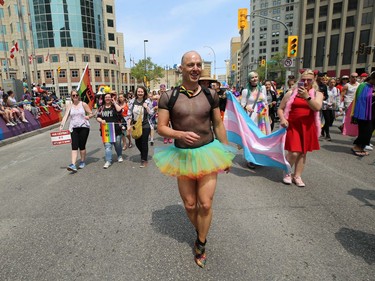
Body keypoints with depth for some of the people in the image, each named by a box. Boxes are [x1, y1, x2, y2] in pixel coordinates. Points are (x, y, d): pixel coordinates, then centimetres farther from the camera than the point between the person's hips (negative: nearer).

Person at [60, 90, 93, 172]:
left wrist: (88, 116, -19)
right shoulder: (69, 106, 7)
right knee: (74, 146, -8)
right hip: (73, 128, 1)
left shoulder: (83, 104, 3)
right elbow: (65, 116, -1)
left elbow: (91, 113, 4)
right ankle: (73, 165, -15)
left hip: (84, 127, -1)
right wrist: (61, 125, -15)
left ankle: (82, 162, 24)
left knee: (82, 146, 3)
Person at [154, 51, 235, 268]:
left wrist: (226, 154, 8)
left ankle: (201, 244, 28)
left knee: (206, 204, 1)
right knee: (189, 204, 11)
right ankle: (201, 234, 42)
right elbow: (161, 128, -4)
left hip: (208, 153, 1)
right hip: (182, 155, 0)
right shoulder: (169, 97, -6)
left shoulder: (211, 95, -1)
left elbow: (218, 125, 6)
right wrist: (181, 134, -24)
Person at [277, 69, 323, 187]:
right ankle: (287, 173, 15)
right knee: (294, 152, -10)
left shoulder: (317, 94, 6)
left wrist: (307, 96, -24)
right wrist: (282, 119, -13)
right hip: (293, 126, -2)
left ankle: (297, 176, 22)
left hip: (308, 127, 2)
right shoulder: (291, 93, 4)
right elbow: (280, 109, 6)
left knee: (303, 152, 8)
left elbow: (317, 107, -14)